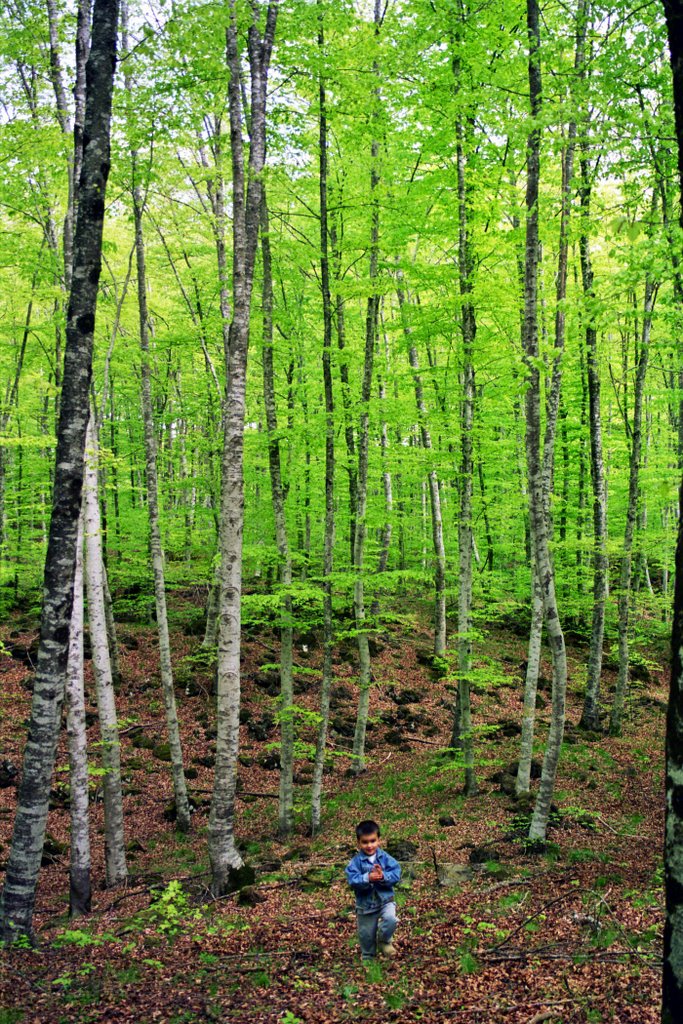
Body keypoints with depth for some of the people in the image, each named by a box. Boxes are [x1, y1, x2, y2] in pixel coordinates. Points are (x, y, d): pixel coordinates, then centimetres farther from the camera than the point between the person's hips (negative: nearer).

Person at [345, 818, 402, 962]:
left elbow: (396, 874, -14)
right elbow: (352, 880, -22)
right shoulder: (356, 861, -11)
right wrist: (367, 878, -37)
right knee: (366, 934, 13)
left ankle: (384, 941, 5)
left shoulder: (385, 858, -8)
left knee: (390, 919, -27)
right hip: (365, 904, 0)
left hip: (385, 900, 0)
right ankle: (367, 958, 41)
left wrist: (383, 876, -31)